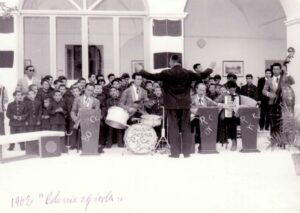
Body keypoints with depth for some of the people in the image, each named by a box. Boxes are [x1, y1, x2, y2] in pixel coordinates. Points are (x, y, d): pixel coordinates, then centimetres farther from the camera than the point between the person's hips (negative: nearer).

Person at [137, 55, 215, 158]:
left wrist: (141, 70, 12)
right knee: (186, 127, 8)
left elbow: (152, 77, -2)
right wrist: (210, 68, 27)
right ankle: (187, 152, 11)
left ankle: (175, 152, 3)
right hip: (185, 104, 2)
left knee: (173, 127, 3)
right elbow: (202, 75, 10)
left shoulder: (166, 73, -7)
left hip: (171, 104, -2)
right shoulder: (188, 73, 0)